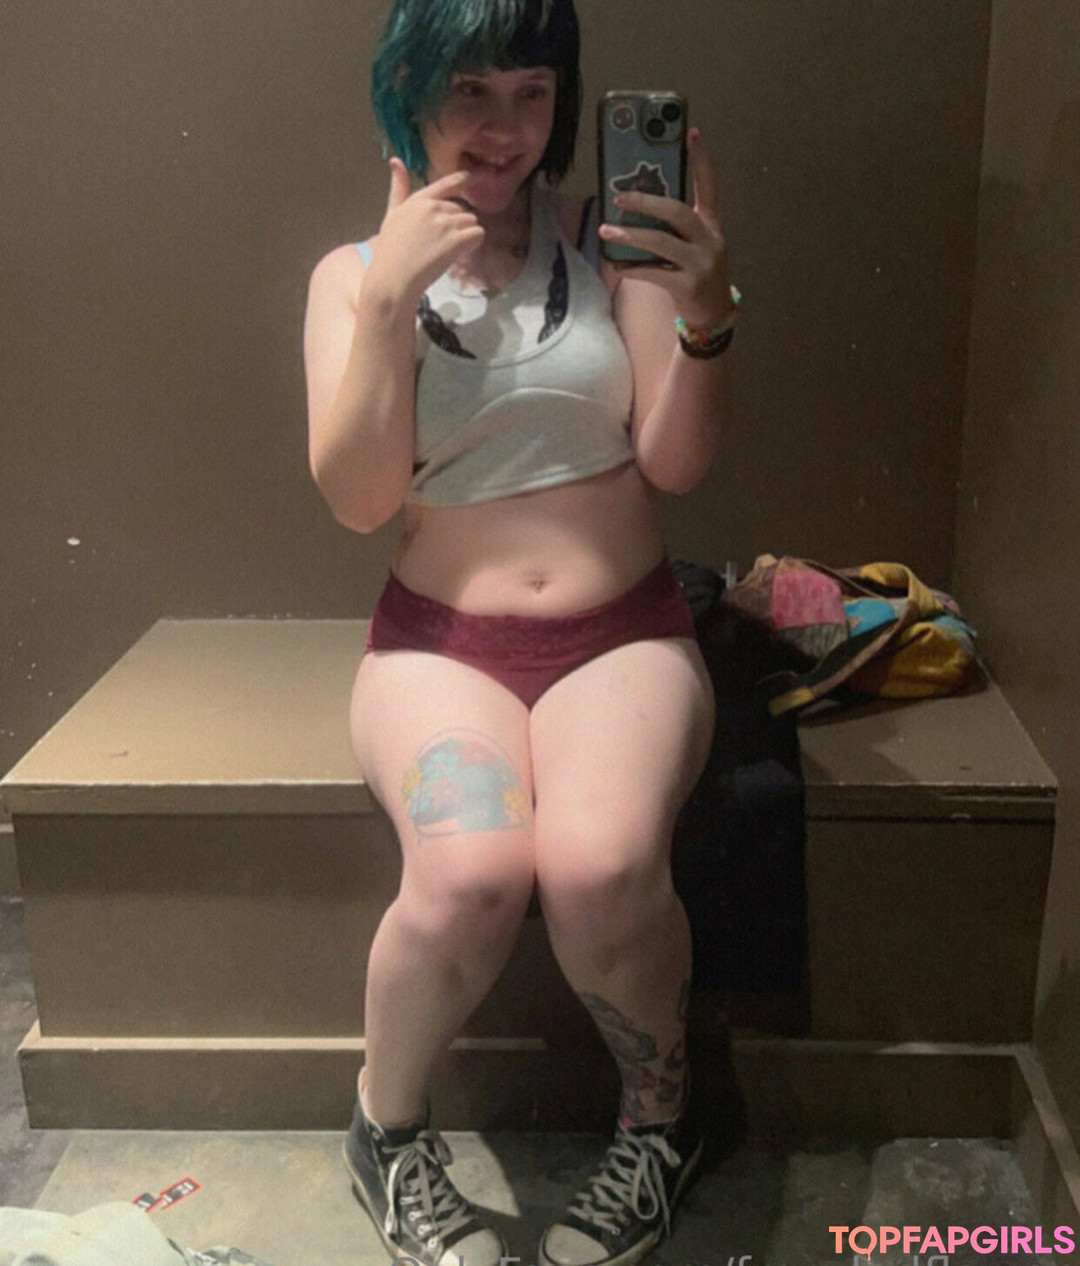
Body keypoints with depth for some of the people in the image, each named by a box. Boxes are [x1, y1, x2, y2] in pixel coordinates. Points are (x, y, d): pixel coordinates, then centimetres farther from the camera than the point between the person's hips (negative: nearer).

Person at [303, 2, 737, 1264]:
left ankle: (660, 1114, 3)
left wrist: (704, 314, -19)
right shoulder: (352, 271, 6)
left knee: (598, 865, -30)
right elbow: (358, 497, -6)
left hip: (623, 632, 1)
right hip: (440, 640, 0)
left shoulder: (609, 243, 5)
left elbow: (676, 462, -2)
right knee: (471, 871, -31)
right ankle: (386, 1123, 2)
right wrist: (391, 299, -15)